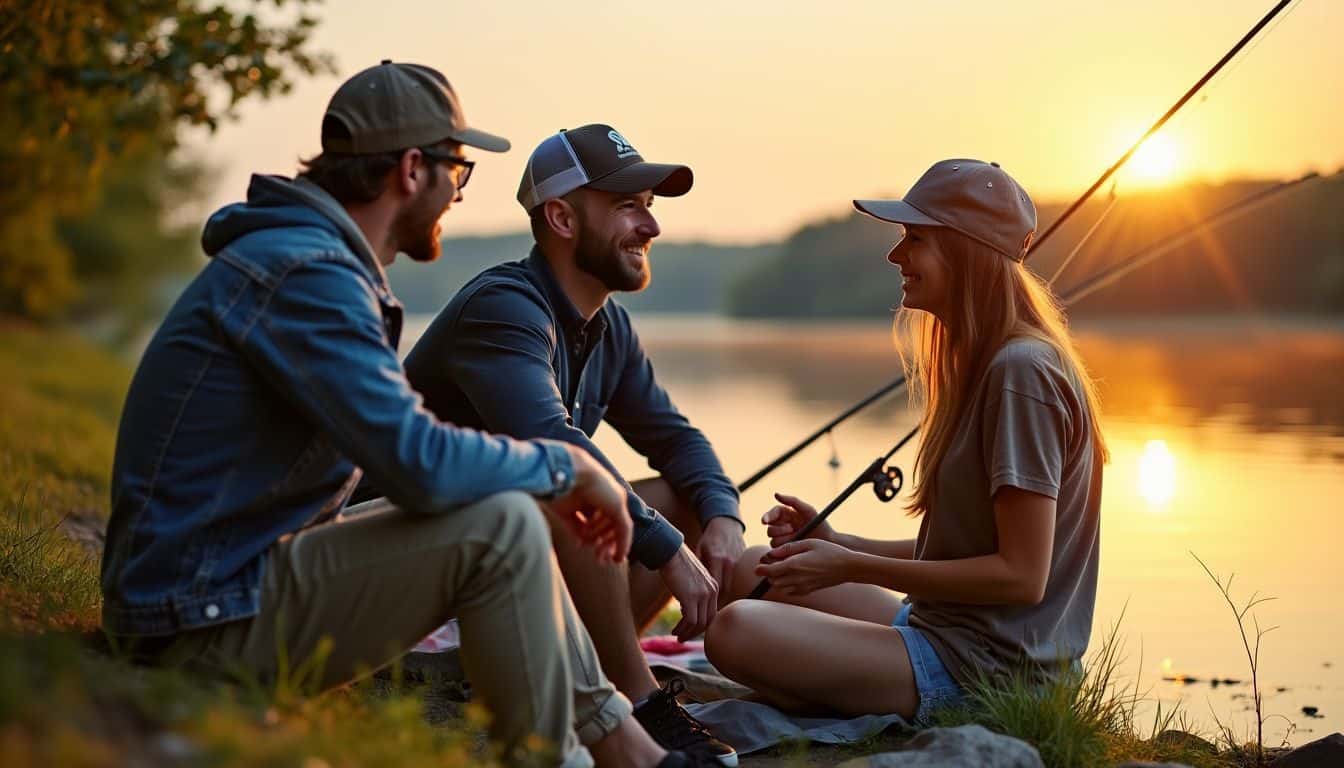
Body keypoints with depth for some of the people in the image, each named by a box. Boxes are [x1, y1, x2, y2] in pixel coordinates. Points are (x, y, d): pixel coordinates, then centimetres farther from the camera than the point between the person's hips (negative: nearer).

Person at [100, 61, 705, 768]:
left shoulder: (320, 260, 14)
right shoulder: (304, 273, -19)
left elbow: (400, 453, 18)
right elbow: (421, 464, -28)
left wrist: (546, 484, 7)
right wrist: (565, 467, -12)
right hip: (205, 620, -11)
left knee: (506, 510, 16)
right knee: (500, 527, -21)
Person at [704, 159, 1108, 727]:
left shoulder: (1020, 372, -20)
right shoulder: (981, 364, 13)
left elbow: (1021, 575, -21)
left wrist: (853, 567, -17)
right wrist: (839, 545, 6)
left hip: (984, 669, -10)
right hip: (942, 630, 10)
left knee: (737, 630, -23)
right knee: (752, 574, 16)